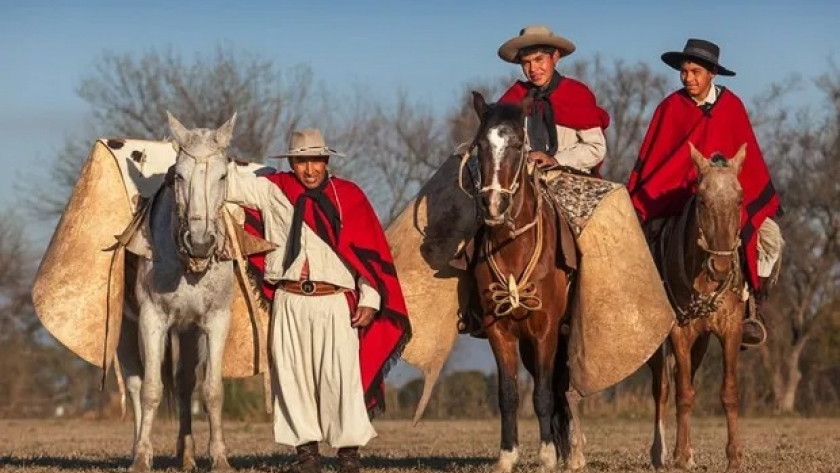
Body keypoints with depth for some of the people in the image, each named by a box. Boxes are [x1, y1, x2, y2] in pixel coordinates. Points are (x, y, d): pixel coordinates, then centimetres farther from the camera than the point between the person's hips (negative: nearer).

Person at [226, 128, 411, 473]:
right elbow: (230, 179, 14)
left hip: (336, 303, -2)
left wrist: (370, 300, -2)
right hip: (288, 303, 2)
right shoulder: (272, 190, 9)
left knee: (341, 377, -7)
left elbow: (369, 249, 3)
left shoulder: (348, 196, 4)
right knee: (293, 377, 2)